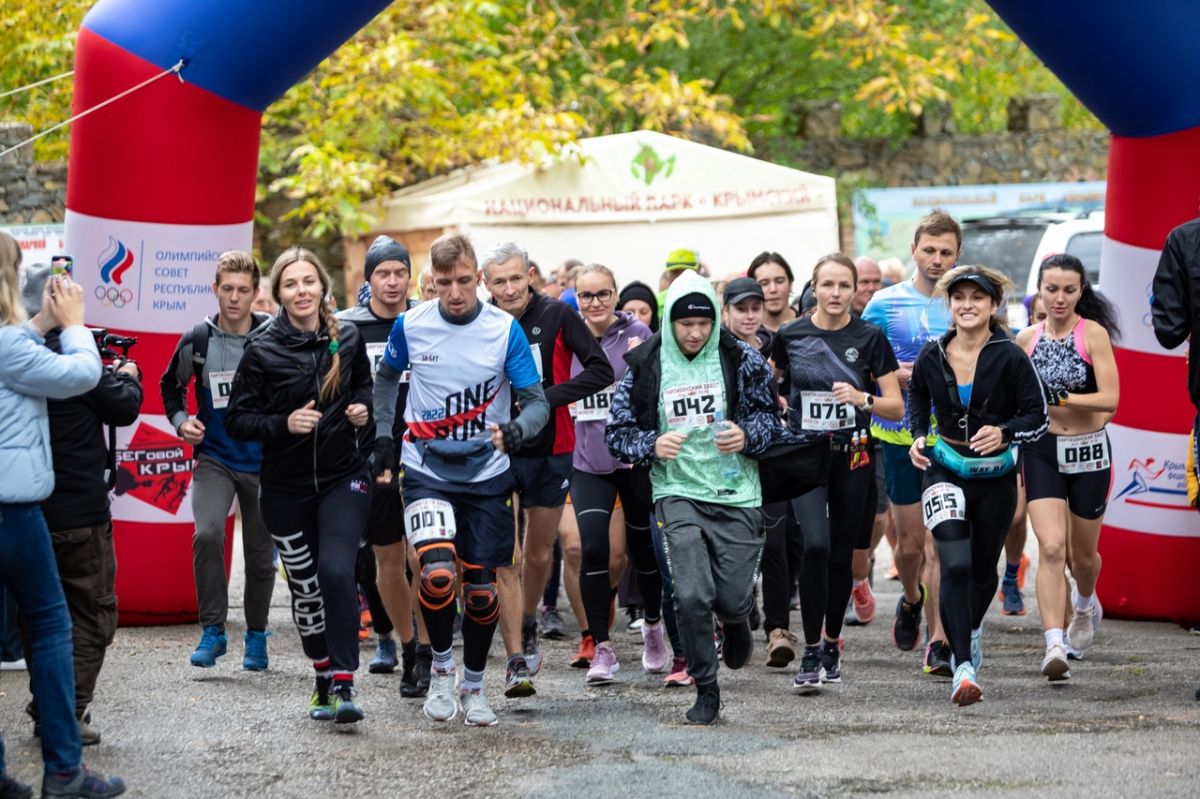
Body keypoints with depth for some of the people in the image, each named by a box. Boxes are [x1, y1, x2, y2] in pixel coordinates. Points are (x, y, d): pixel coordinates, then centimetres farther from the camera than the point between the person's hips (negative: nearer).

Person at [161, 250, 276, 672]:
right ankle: (213, 630, -11)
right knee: (207, 534, -23)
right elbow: (171, 385, 14)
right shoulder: (197, 341, -4)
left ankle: (256, 636, 27)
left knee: (260, 554, 8)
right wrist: (181, 421, -1)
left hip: (263, 461, 0)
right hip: (214, 458, 0)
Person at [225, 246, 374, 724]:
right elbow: (236, 420, -6)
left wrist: (363, 408, -2)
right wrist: (284, 423, -21)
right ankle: (323, 674, 28)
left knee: (336, 572, -18)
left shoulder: (347, 339, 0)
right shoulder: (262, 350, -7)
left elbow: (364, 384, 19)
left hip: (342, 478, 0)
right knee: (304, 586, 8)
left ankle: (344, 685, -16)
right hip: (285, 487, 0)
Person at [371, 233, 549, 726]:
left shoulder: (505, 330, -8)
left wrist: (516, 431, -29)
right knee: (437, 574, -21)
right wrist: (383, 436, 6)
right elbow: (387, 377, 15)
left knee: (481, 587, 5)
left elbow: (537, 402, -8)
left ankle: (473, 685, 28)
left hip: (486, 476, 1)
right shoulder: (410, 325, -5)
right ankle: (441, 666, 5)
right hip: (426, 470, -1)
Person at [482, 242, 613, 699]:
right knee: (503, 559, -9)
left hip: (550, 453, 1)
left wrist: (547, 398, -20)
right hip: (497, 454, -1)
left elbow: (601, 371, -10)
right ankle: (517, 661, -7)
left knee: (539, 555, 14)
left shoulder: (557, 317, -7)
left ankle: (527, 625, 42)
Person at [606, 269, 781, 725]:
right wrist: (653, 445, -15)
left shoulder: (740, 359, -1)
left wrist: (747, 437, -15)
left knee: (733, 599, -1)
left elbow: (771, 418, 7)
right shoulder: (644, 366, 0)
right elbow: (617, 433, 5)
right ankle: (706, 691, 5)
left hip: (737, 495, 0)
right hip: (678, 494, 0)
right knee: (692, 596, -14)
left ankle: (736, 623, 39)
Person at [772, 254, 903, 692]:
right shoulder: (790, 336, 1)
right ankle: (811, 653, -14)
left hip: (853, 458, 1)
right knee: (815, 545, -19)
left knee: (841, 555, 8)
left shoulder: (869, 338, -2)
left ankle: (832, 644, 27)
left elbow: (896, 408, -4)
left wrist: (862, 399, -20)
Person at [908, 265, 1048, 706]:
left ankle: (972, 627, 51)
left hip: (996, 477, 0)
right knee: (955, 566, -18)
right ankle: (964, 669, -21)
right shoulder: (932, 356, -3)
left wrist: (1004, 433, -25)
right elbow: (917, 394, 19)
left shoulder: (1010, 358, -11)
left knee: (983, 568, 17)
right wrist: (918, 435, 3)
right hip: (944, 472, 0)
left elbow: (1038, 417, -7)